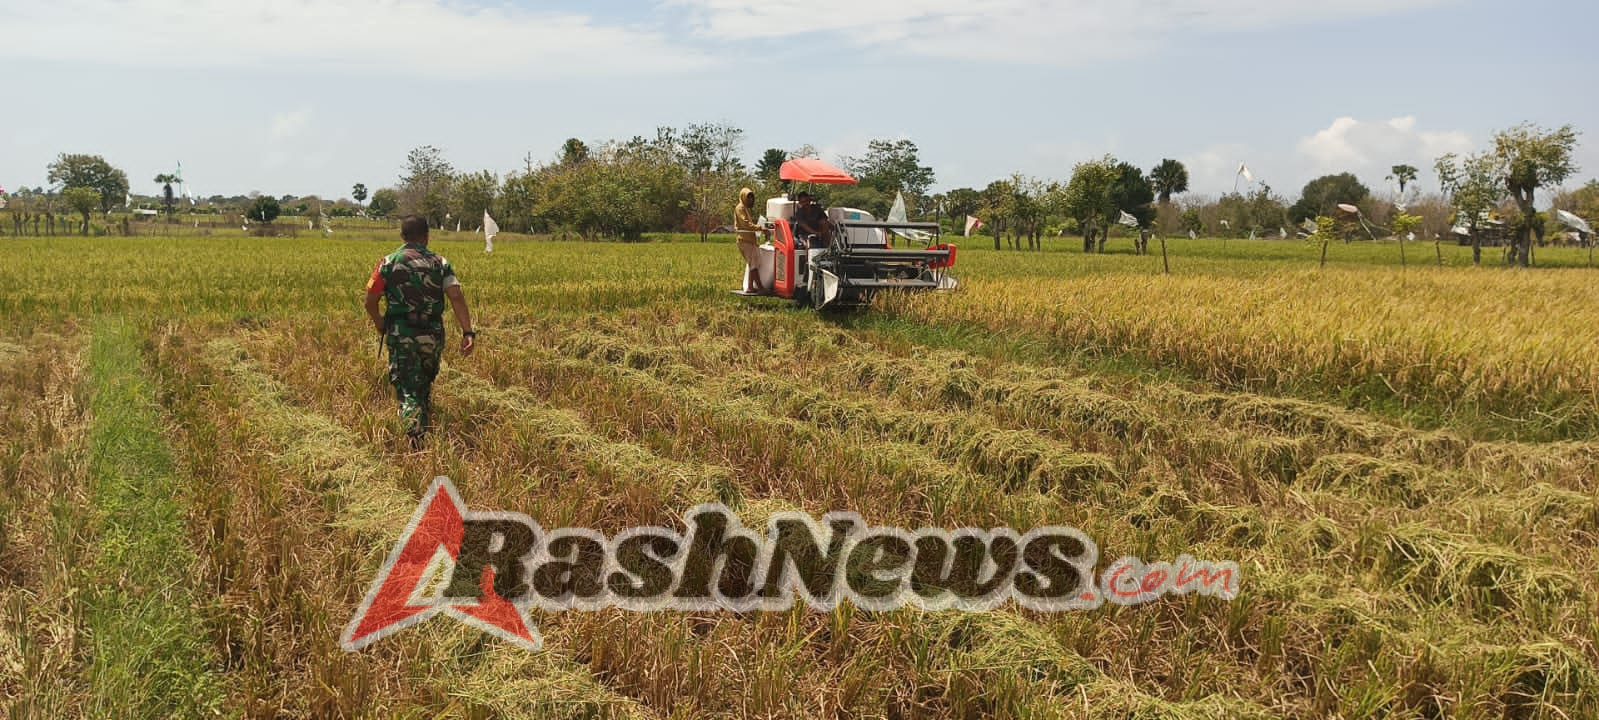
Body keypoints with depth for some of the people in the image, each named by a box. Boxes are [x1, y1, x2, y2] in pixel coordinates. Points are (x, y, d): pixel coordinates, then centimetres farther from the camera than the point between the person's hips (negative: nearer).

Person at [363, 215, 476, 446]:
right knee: (426, 384, 25)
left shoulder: (388, 263, -1)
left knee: (408, 390, -2)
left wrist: (378, 322, 20)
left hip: (401, 335, -2)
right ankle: (424, 430, 37)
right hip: (432, 335, 2)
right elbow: (457, 297, -11)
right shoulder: (440, 263, 1)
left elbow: (370, 301, -1)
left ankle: (417, 442, -18)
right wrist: (468, 332, -14)